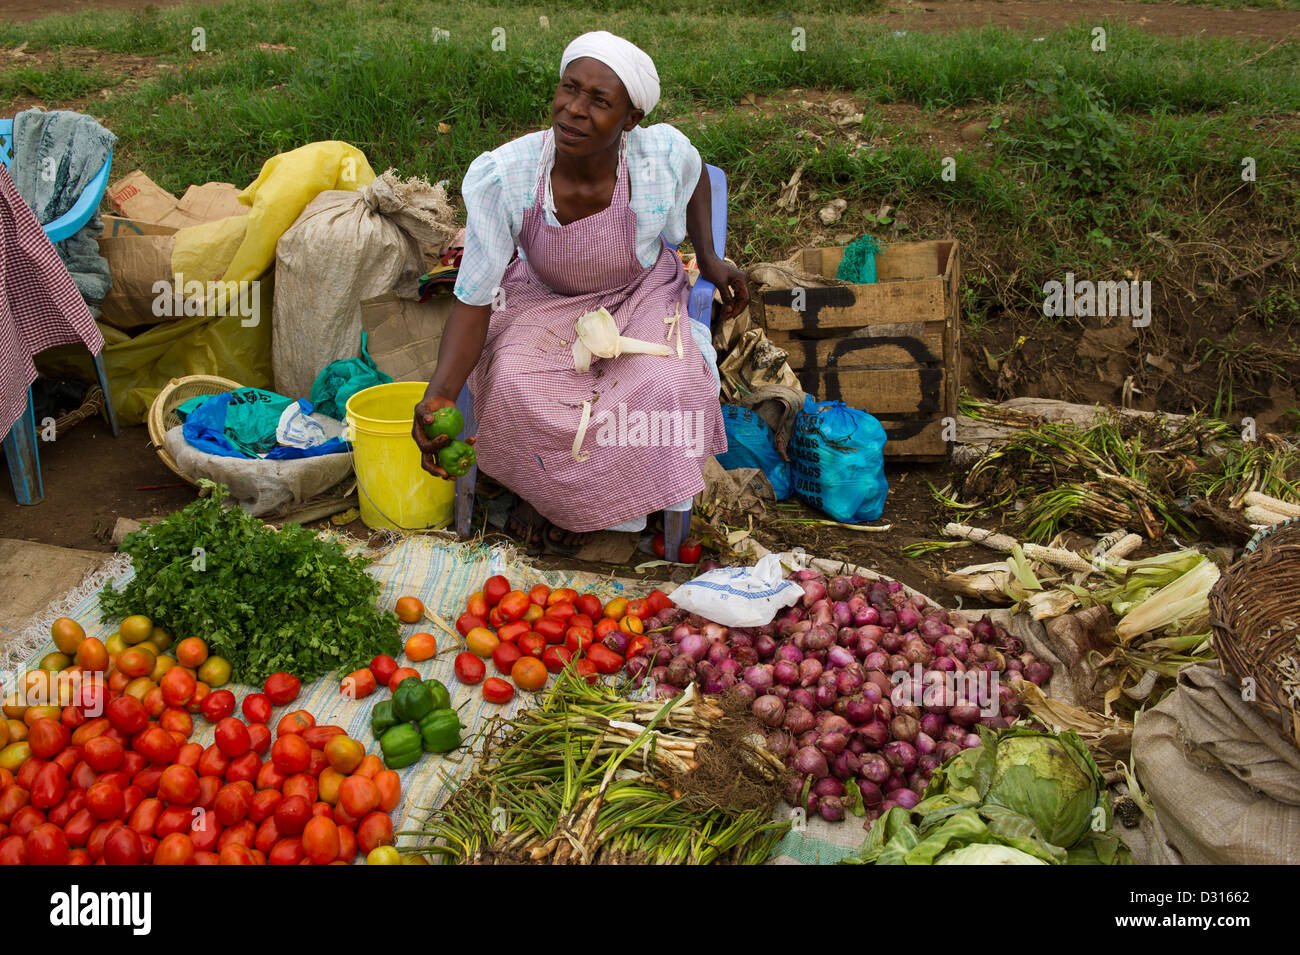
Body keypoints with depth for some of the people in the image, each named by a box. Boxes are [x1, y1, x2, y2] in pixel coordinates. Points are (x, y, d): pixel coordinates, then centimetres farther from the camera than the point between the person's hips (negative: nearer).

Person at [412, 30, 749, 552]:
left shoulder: (663, 154, -25)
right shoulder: (500, 177, -29)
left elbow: (694, 174, 4)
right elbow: (473, 303, -25)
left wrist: (709, 258, -1)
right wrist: (440, 395, -39)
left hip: (638, 295, 1)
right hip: (543, 299, -1)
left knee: (666, 389, -27)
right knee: (514, 387, -30)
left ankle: (580, 503, 4)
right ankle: (538, 485, 6)